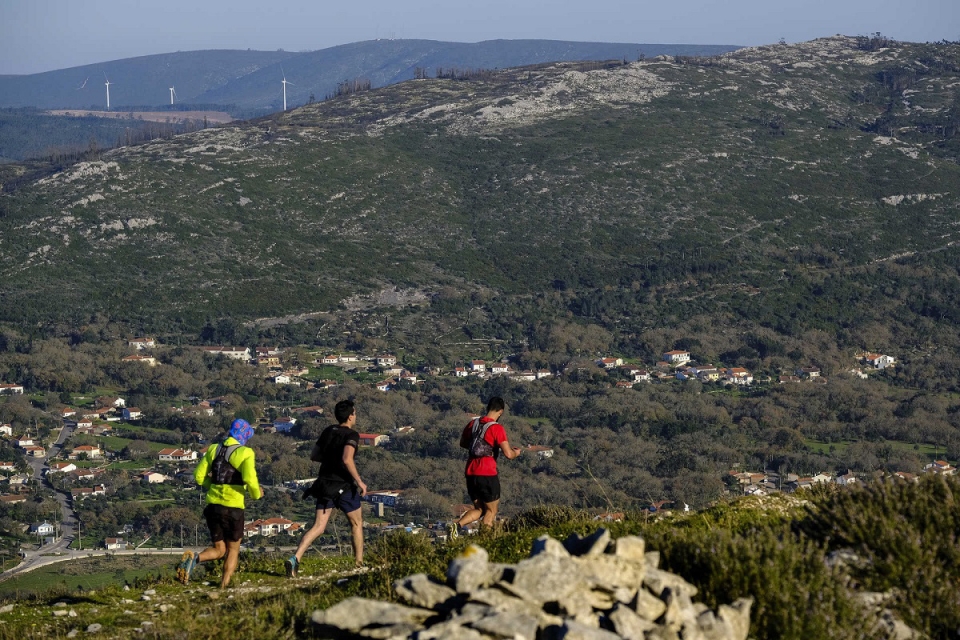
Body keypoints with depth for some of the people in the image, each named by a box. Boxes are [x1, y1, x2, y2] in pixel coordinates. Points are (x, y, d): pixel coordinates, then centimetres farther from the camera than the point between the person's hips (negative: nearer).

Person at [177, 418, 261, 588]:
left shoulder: (213, 450, 8)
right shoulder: (245, 453, -8)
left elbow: (199, 476, 8)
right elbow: (250, 479, -21)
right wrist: (256, 494, 0)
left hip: (213, 505, 4)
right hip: (233, 508, -4)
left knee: (218, 550, 15)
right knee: (233, 550, 15)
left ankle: (193, 558, -16)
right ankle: (224, 587, 4)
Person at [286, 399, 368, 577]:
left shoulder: (328, 431, 9)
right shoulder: (351, 435, -12)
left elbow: (314, 455, 13)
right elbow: (347, 459, -27)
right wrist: (359, 481, -19)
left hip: (325, 483, 6)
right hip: (343, 485, -5)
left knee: (318, 526, 1)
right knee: (356, 523, 16)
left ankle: (295, 559, -19)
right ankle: (359, 565, 22)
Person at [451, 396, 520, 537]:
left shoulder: (472, 423, 7)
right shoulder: (497, 428, -12)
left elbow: (463, 443, 22)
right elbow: (509, 454, -16)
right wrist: (516, 452, 6)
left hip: (470, 472, 6)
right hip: (487, 474, -6)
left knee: (479, 509, 17)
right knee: (491, 510, 11)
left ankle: (457, 525, -8)